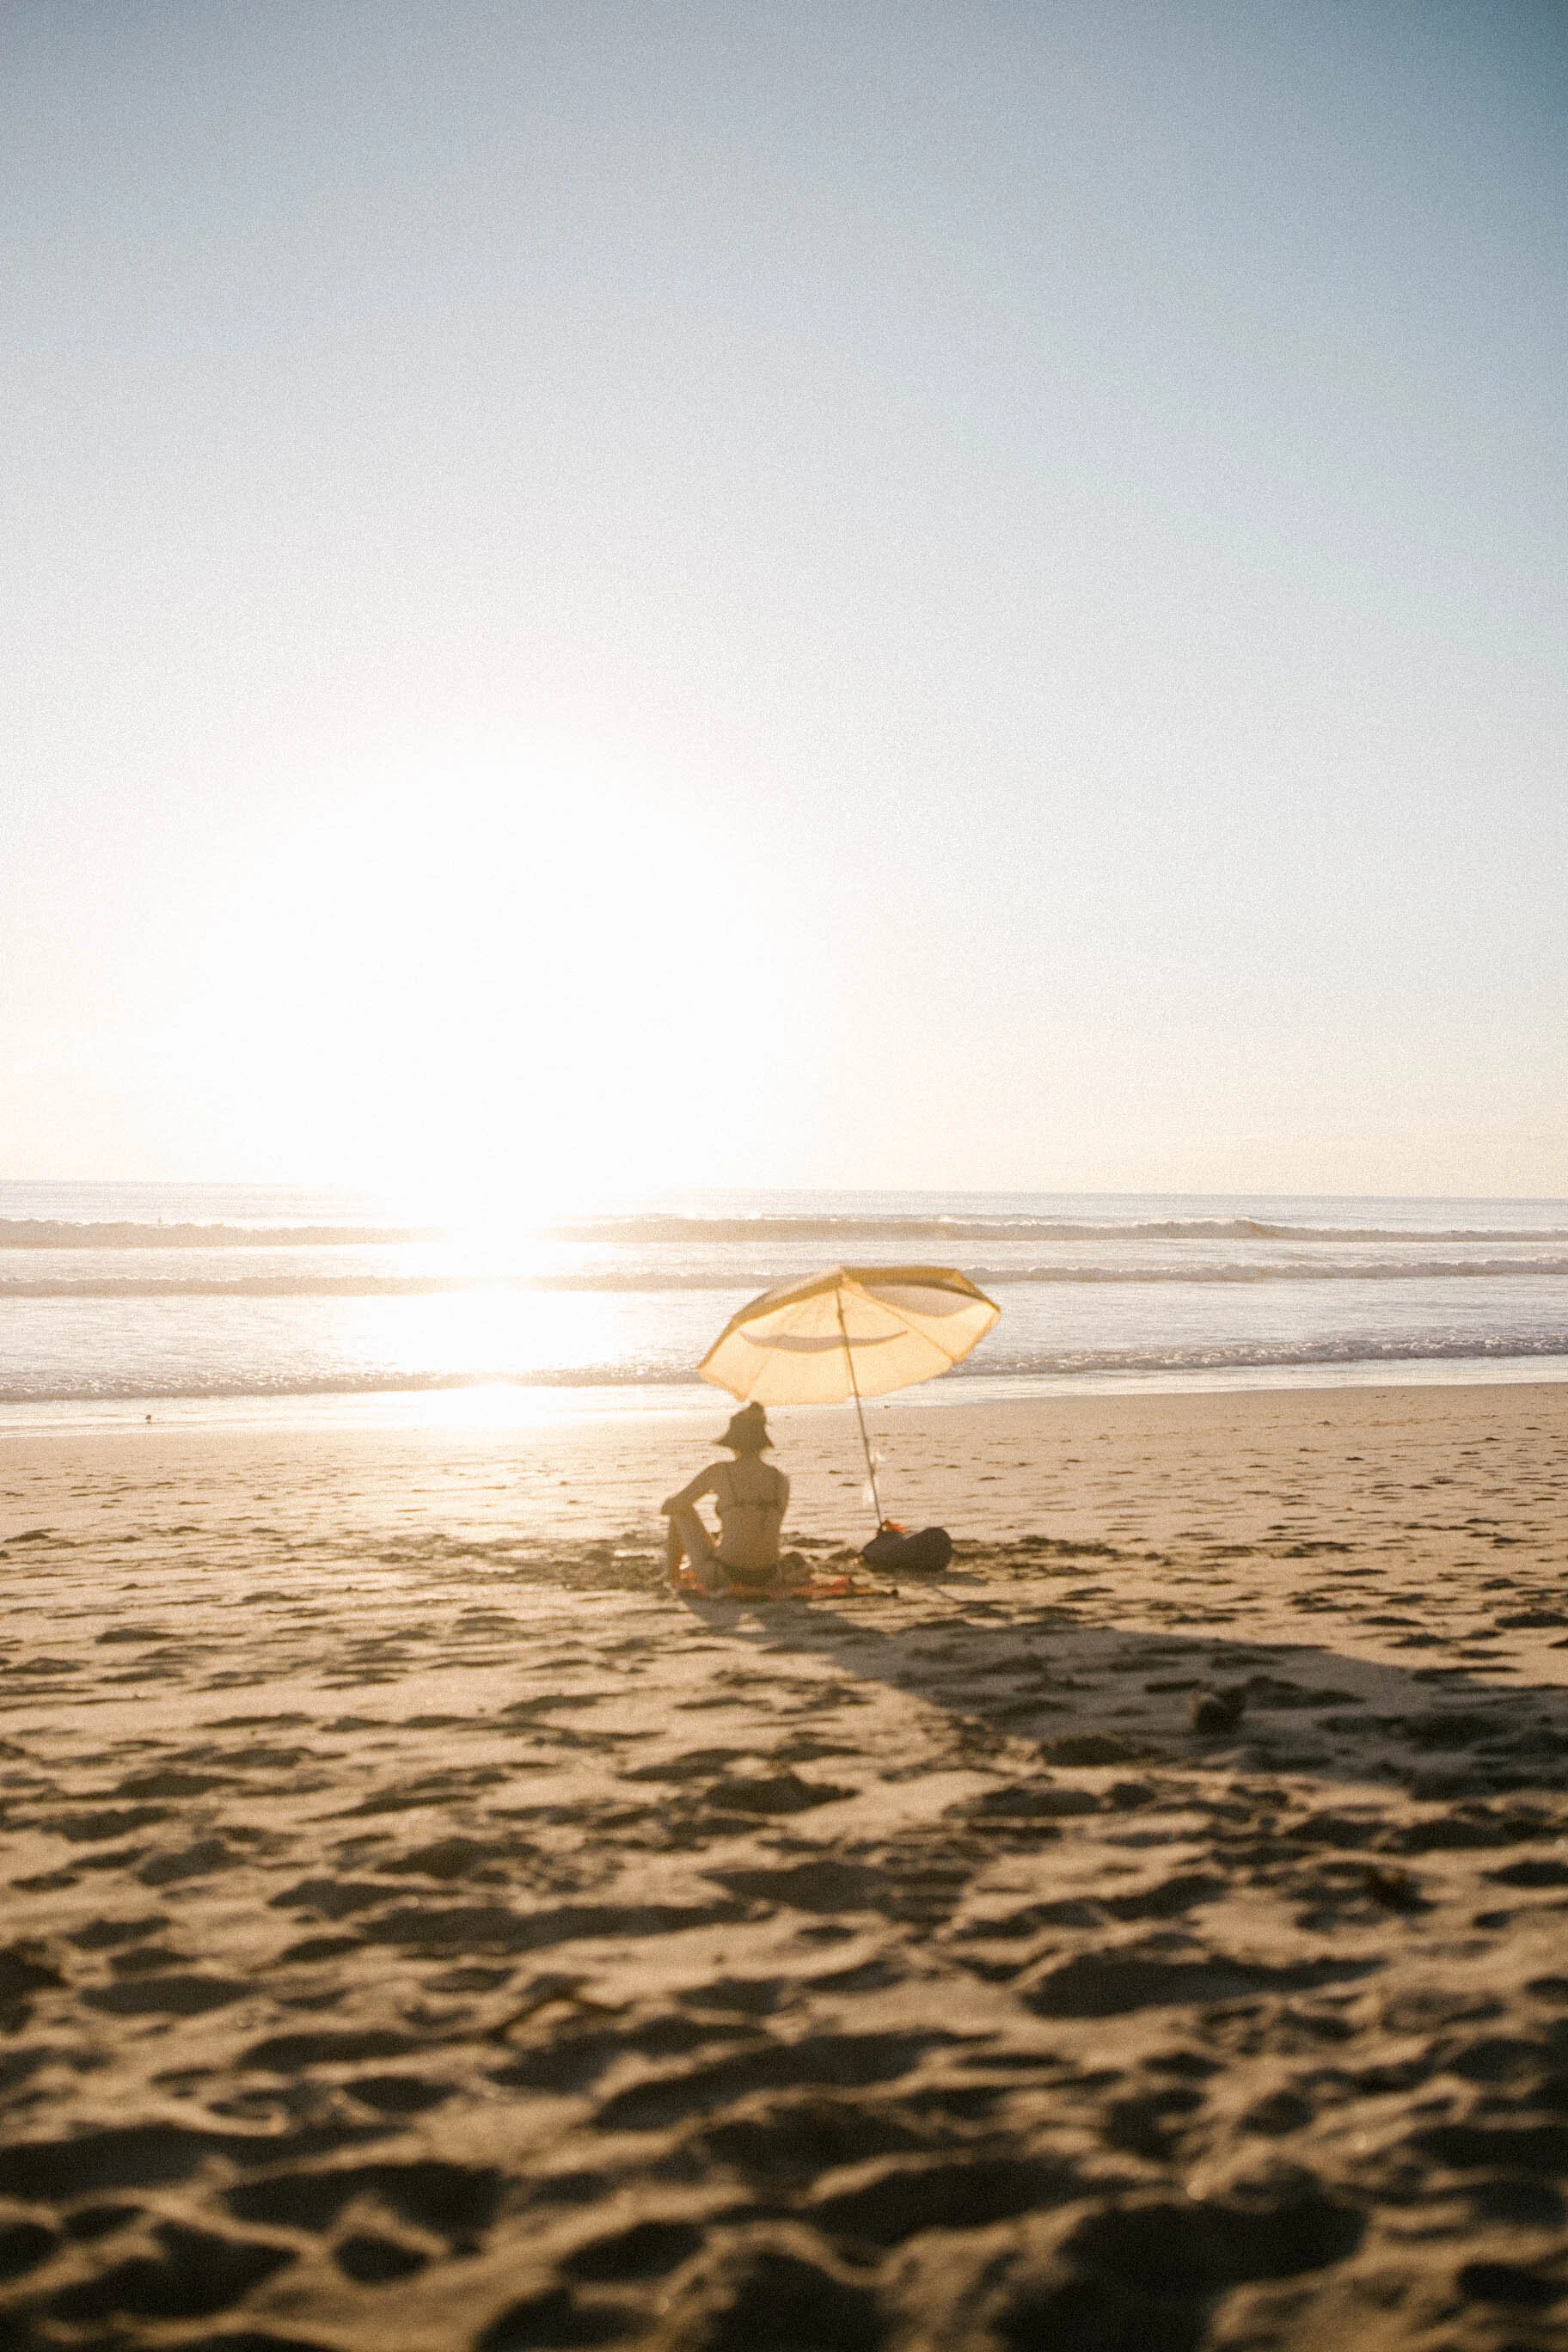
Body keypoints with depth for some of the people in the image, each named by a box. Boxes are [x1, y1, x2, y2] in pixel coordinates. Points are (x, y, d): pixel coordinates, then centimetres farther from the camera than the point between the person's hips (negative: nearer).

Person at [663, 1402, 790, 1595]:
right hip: (766, 1581, 4)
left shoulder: (719, 1472, -8)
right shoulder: (782, 1480, 2)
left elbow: (668, 1507, 3)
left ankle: (672, 1576, 38)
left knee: (681, 1509, 21)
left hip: (723, 1577, -4)